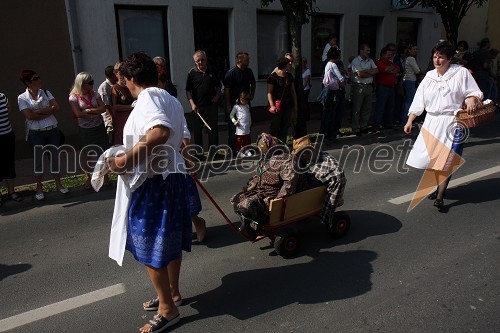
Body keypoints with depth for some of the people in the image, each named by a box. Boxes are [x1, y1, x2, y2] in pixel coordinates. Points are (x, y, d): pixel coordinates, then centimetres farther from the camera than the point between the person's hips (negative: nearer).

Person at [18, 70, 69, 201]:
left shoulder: (46, 93, 6)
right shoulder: (22, 98, -4)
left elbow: (56, 107, -7)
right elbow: (29, 115, -16)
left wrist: (39, 111, -15)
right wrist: (48, 113, -12)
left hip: (53, 130, 3)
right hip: (36, 133, -3)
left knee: (55, 157, 8)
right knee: (38, 160, 6)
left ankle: (58, 184, 21)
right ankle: (39, 189, 18)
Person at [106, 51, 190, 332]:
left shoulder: (148, 97, -15)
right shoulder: (171, 100, 14)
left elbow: (160, 132, -34)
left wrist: (127, 160, -29)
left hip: (152, 181, -10)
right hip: (173, 175, 10)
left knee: (150, 246, 2)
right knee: (170, 239, 19)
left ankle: (168, 309, 13)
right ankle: (173, 292, 36)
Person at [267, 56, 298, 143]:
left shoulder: (289, 76, 13)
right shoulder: (273, 77, -6)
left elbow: (293, 91, 17)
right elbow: (269, 93, -10)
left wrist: (295, 105, 14)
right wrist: (272, 105, -21)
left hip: (288, 105, 6)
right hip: (277, 106, -6)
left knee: (285, 126, 8)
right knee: (275, 127, -4)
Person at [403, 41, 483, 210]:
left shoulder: (461, 73, 0)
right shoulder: (429, 76, 10)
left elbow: (473, 92, 4)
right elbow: (418, 101, 9)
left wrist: (471, 100, -19)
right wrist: (410, 121, 4)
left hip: (452, 122, -4)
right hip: (432, 121, 4)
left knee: (447, 160, -6)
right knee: (430, 156, 6)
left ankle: (440, 196, -1)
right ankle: (437, 186, 29)